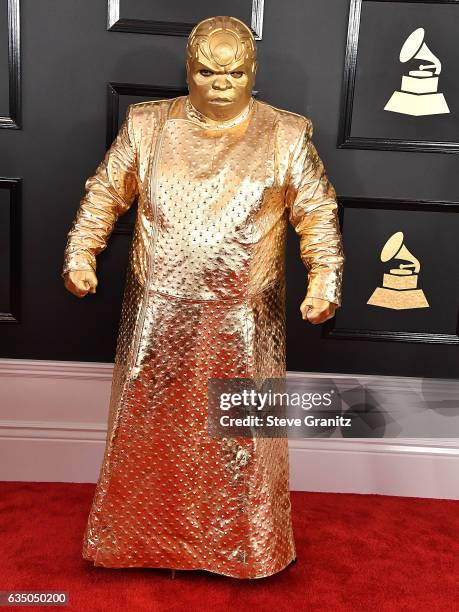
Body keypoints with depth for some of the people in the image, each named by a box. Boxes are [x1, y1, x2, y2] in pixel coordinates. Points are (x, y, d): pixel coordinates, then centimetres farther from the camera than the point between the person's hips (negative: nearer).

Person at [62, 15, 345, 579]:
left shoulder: (285, 136, -2)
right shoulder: (147, 124, 2)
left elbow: (317, 211, 0)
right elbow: (106, 192, 8)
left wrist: (325, 278, -13)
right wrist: (81, 252, -3)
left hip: (242, 322, -1)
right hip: (158, 315, 2)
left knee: (240, 436, 11)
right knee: (148, 428, 14)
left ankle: (242, 547, 35)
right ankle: (143, 535, 38)